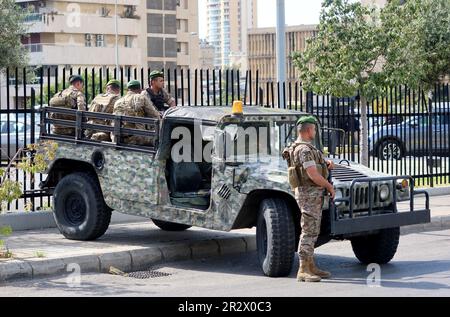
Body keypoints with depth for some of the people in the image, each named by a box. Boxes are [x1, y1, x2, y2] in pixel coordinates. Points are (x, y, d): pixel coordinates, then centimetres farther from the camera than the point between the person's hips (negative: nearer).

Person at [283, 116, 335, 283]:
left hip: (314, 194, 11)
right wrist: (330, 187, -10)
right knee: (308, 232, -11)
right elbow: (313, 175, -23)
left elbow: (319, 159, 28)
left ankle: (311, 266, 20)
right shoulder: (304, 149, -18)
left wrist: (329, 162, 5)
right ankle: (303, 271, -12)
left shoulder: (306, 147, 16)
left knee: (313, 232, 14)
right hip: (309, 194, -11)